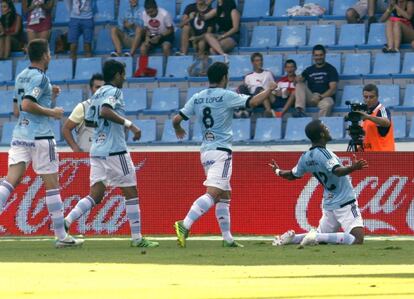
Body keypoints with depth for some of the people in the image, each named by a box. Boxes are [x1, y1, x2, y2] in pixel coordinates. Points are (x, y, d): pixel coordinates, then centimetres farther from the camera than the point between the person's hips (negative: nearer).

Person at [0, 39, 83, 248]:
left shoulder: (21, 77, 16)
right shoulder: (40, 77, -10)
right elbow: (27, 105, -22)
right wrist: (52, 112, -12)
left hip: (20, 135, 7)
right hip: (39, 136, -7)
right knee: (51, 185, 2)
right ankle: (61, 236, 7)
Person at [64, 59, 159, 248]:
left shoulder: (97, 94, 17)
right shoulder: (114, 91, -8)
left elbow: (88, 120, 22)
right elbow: (105, 111, -25)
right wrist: (129, 124, -25)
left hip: (97, 150, 8)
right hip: (114, 151, -8)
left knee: (96, 195, 5)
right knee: (131, 192, 1)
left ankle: (65, 222, -13)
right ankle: (137, 237, 2)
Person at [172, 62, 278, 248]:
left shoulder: (197, 98, 9)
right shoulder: (226, 96, -7)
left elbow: (176, 119, 9)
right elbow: (253, 102, -11)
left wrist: (178, 130, 32)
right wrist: (269, 90, 7)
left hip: (206, 151, 8)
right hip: (221, 150, -8)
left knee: (224, 196, 15)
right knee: (212, 193, -17)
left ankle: (227, 238, 14)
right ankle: (185, 225, -33)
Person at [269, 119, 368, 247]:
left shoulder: (305, 158, 4)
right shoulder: (323, 153, -17)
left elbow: (292, 175, 20)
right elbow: (337, 171, -34)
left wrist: (278, 172, 39)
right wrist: (353, 168, -50)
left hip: (328, 203, 8)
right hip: (345, 203, -8)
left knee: (322, 237, 25)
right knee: (357, 239, -18)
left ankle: (292, 237, 4)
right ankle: (317, 237, -23)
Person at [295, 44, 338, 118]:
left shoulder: (331, 69, 4)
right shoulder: (309, 70, 16)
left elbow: (333, 89, -5)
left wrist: (320, 97, -20)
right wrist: (298, 79, -18)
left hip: (325, 97, -4)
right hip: (311, 97, 4)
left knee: (327, 104, -38)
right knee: (299, 85, -19)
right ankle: (299, 110, -34)